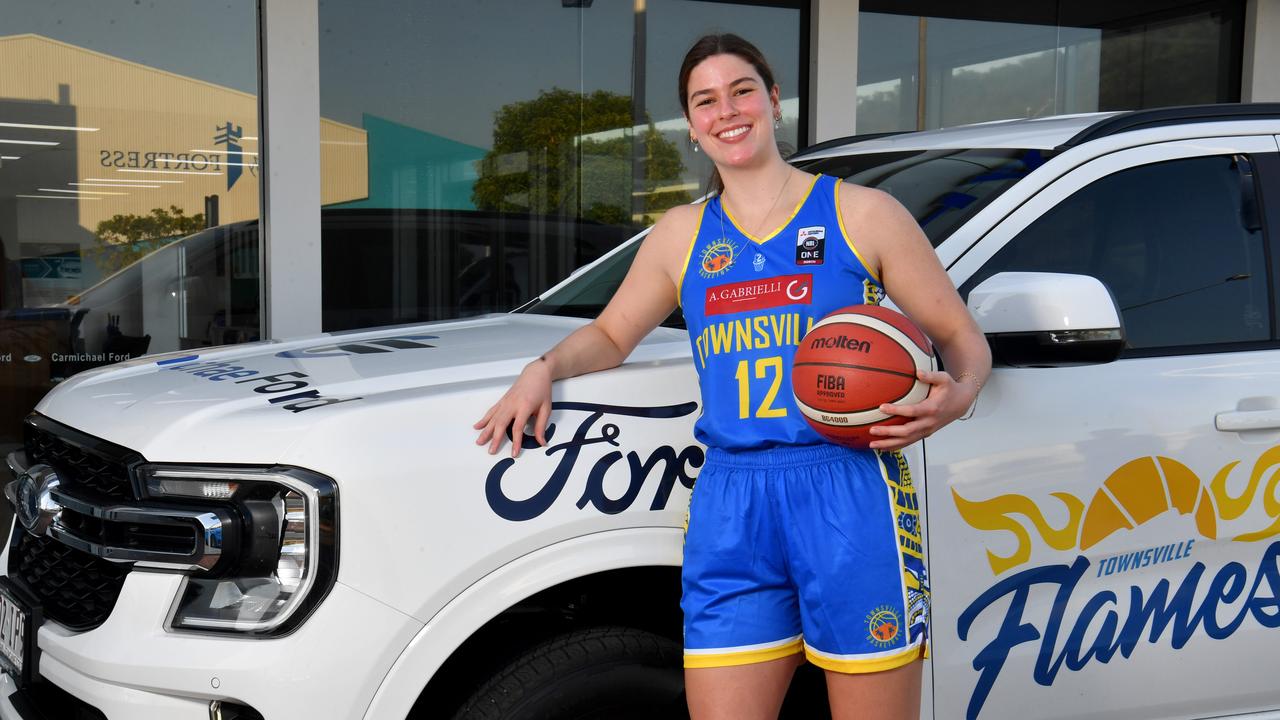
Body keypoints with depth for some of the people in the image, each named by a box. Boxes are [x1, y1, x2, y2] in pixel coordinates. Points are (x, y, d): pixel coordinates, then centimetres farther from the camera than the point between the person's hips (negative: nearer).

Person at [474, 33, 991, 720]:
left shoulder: (862, 213, 7)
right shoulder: (681, 235, 17)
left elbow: (962, 337, 10)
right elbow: (611, 333, 28)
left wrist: (955, 396, -12)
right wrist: (546, 367, 7)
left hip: (850, 495, -3)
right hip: (729, 508, 3)